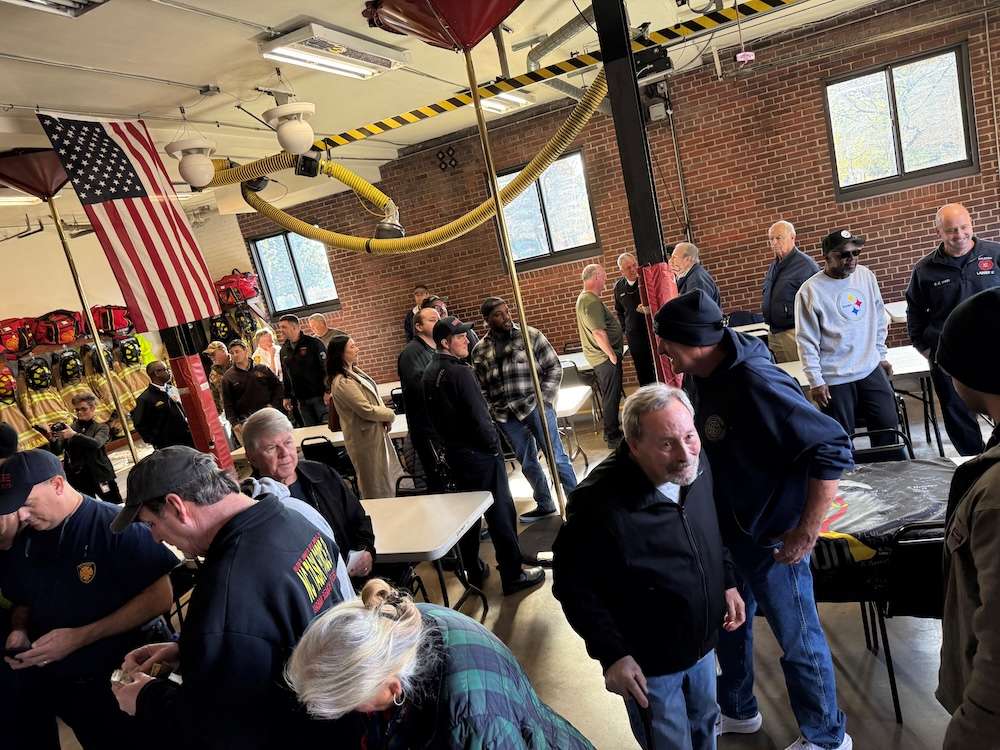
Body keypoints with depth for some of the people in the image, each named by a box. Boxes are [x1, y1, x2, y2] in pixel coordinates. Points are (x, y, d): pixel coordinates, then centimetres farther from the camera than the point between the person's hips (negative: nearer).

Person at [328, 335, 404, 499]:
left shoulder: (354, 371, 4)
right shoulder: (342, 383, -25)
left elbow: (374, 397, 10)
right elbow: (366, 410, -24)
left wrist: (386, 418, -6)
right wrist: (390, 415, -9)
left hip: (377, 432, 9)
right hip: (365, 437, -9)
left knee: (388, 475, 21)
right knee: (377, 486, 6)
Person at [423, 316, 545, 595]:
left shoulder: (429, 374, 5)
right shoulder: (461, 373, -22)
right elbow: (479, 417, -22)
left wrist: (449, 441, 17)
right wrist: (494, 445, -8)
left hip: (453, 452, 9)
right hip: (479, 453, -8)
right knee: (500, 513, 2)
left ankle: (473, 571, 30)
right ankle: (512, 575, 11)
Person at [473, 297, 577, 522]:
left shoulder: (531, 335, -3)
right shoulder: (480, 350, 6)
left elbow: (554, 367, -2)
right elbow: (480, 387, 11)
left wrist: (544, 398, -8)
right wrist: (490, 413, 2)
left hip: (535, 407, -3)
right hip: (506, 416, 4)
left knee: (556, 456, 0)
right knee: (527, 463, 14)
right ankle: (545, 505, 31)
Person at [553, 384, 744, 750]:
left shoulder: (695, 463, -13)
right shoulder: (600, 502, -34)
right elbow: (572, 584, -22)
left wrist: (727, 582, 8)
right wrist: (611, 653, -21)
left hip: (703, 644, 6)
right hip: (648, 663, -6)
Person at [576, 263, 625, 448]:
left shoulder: (584, 298, 12)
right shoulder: (592, 301, -22)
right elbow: (599, 333, -28)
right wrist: (612, 355, -19)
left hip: (599, 357, 10)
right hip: (605, 357, -10)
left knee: (609, 396, 20)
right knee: (611, 397, -1)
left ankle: (612, 427, 32)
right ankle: (613, 437, 7)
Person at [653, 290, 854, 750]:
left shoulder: (756, 384, -29)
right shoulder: (709, 375, -2)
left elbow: (833, 451, -29)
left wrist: (805, 534, -24)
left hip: (771, 537, -8)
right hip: (726, 530, 8)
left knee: (798, 641, 13)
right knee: (727, 624, 24)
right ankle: (737, 711, 49)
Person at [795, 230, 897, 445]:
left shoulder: (867, 276, 3)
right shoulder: (810, 291, -13)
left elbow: (880, 320, 15)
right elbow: (806, 342, -12)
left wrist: (881, 355, 17)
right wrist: (815, 382, -12)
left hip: (871, 370, 5)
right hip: (835, 379, -5)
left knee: (888, 425, 12)